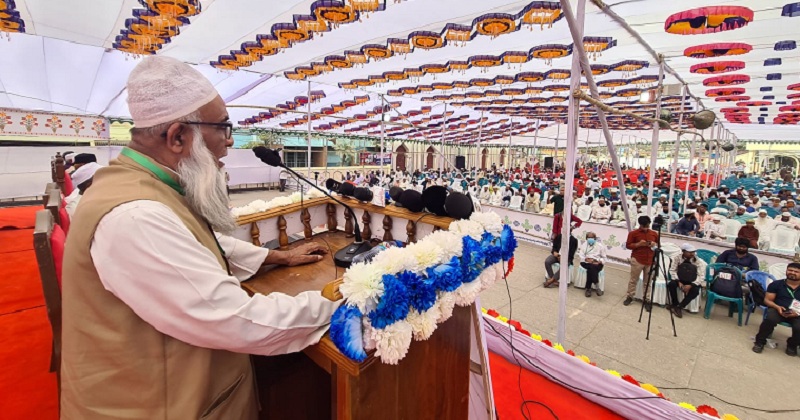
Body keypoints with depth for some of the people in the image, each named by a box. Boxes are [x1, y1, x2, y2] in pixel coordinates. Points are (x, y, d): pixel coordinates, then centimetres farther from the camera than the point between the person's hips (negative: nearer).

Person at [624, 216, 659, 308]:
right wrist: (638, 244, -18)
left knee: (647, 281, 8)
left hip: (650, 261, 3)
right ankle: (629, 297, 16)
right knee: (633, 280, 5)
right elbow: (628, 245, -3)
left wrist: (655, 245, -6)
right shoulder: (633, 233, -3)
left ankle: (646, 299, 18)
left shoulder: (654, 233, 8)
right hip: (637, 260, -3)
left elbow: (659, 244, 17)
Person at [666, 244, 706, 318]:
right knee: (671, 284, -30)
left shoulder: (698, 261, -15)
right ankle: (675, 304, -10)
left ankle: (679, 307, -19)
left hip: (692, 282, -1)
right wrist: (678, 282, -23)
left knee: (695, 290, -32)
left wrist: (691, 285, -30)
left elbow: (701, 276, -17)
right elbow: (672, 270, -9)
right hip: (680, 279, 1)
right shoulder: (677, 257, -14)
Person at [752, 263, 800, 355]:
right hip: (778, 309, -1)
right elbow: (767, 300, 5)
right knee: (770, 319, -35)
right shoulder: (776, 284, 8)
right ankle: (760, 341, -14)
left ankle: (792, 345, 7)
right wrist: (777, 307, -15)